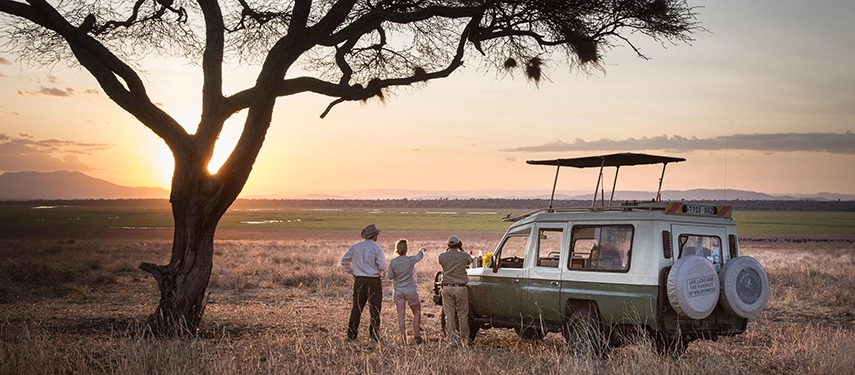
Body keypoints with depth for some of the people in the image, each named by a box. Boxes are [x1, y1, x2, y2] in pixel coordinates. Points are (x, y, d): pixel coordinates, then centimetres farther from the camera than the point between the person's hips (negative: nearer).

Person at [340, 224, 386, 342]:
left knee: (356, 308, 11)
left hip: (359, 280, 4)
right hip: (373, 281, -4)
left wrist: (352, 272, 16)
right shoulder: (376, 249, -10)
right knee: (374, 309, 3)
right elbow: (382, 266, -12)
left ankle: (351, 334, 11)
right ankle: (375, 335, 5)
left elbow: (344, 260, 9)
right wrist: (381, 273, 10)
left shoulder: (355, 246, 4)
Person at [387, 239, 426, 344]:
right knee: (416, 313, 15)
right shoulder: (411, 260, -11)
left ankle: (403, 337, -2)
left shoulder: (393, 262, -8)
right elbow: (420, 255, 9)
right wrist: (422, 250, 32)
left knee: (401, 315, 4)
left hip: (398, 291, 1)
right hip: (411, 291, -1)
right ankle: (417, 336, 14)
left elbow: (390, 276, -3)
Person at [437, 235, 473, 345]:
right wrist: (461, 249, 24)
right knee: (463, 315, 10)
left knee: (449, 315, 5)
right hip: (461, 288, -1)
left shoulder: (442, 256, -2)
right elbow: (470, 261, 19)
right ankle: (464, 339, 16)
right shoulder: (464, 256, -4)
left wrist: (448, 250, 18)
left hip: (447, 288, 1)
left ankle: (452, 339, 3)